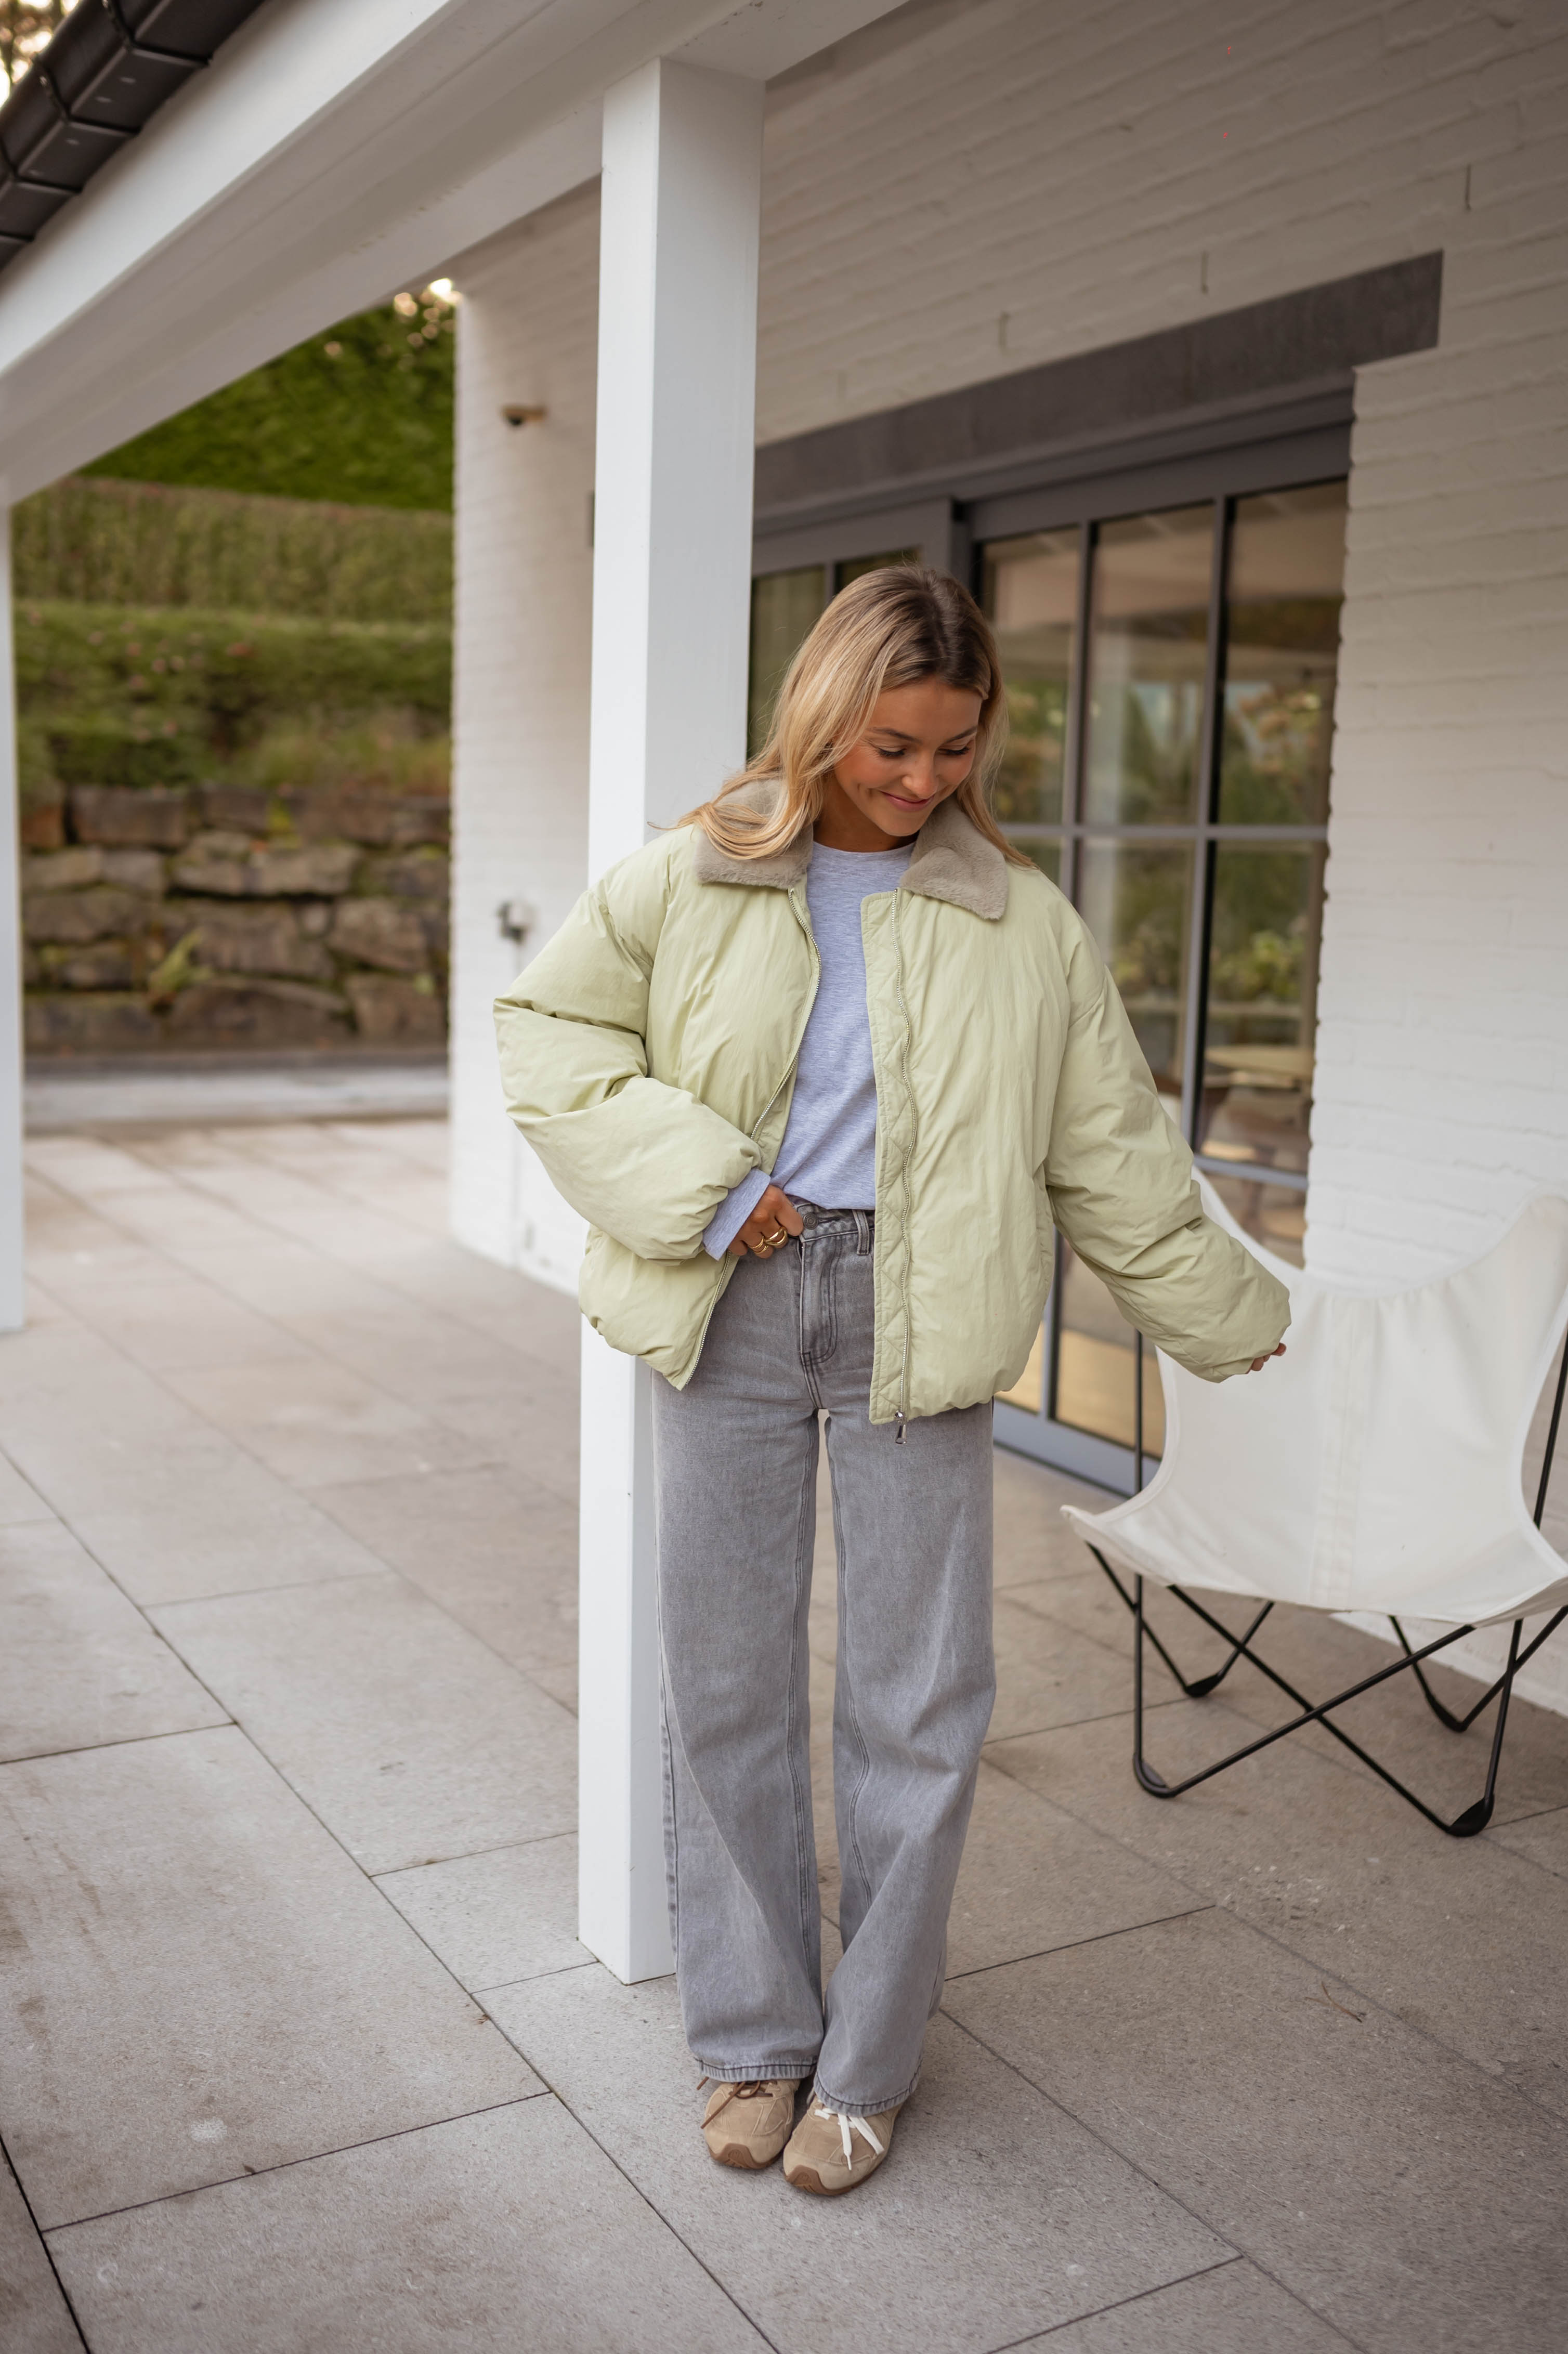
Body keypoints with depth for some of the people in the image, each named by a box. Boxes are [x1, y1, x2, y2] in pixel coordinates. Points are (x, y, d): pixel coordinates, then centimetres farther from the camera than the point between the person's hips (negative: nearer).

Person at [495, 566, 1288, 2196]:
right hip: (731, 1310, 1)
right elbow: (548, 1035, 2)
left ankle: (866, 2062, 23)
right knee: (727, 1682, 9)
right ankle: (755, 2039, 28)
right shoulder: (689, 882, 3)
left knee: (917, 1697, 3)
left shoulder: (1021, 924, 5)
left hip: (913, 1324, 0)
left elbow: (1111, 1148, 11)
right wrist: (696, 1183, -9)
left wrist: (1224, 1317, 15)